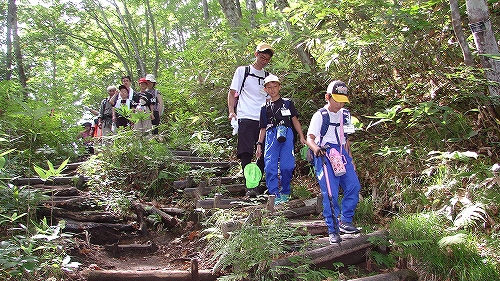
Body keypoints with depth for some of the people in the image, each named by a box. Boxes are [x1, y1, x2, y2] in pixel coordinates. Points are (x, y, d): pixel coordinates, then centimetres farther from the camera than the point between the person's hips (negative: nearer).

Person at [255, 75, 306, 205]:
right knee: (270, 167, -12)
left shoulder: (287, 103, 17)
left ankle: (285, 192, 10)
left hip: (286, 135, -2)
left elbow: (295, 120, 13)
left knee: (287, 166, -9)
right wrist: (259, 145, 15)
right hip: (271, 136, 2)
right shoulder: (265, 108, 22)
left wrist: (302, 137, 4)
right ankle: (275, 195, -8)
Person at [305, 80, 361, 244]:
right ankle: (333, 230, -2)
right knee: (330, 193, -11)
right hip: (324, 155, -6)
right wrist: (316, 148, -32)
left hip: (341, 154, 6)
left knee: (354, 186, -7)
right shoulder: (320, 115, -3)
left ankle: (345, 221, 9)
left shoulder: (345, 115, 15)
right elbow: (310, 138, -11)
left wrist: (350, 159, 20)